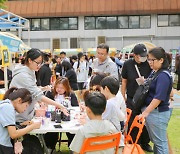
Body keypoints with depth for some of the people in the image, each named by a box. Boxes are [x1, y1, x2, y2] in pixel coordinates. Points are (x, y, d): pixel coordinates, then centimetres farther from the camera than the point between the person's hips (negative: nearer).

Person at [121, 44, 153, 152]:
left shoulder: (148, 64, -8)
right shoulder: (128, 64, -5)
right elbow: (124, 81, 3)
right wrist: (123, 97, 3)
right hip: (131, 99, 0)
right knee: (132, 123, 7)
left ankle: (145, 143, 31)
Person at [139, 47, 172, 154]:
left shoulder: (163, 76, -18)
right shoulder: (154, 72, 9)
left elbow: (159, 97, -25)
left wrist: (145, 112, -25)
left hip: (158, 113, -9)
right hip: (150, 110, 9)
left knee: (160, 142, 3)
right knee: (155, 140, 21)